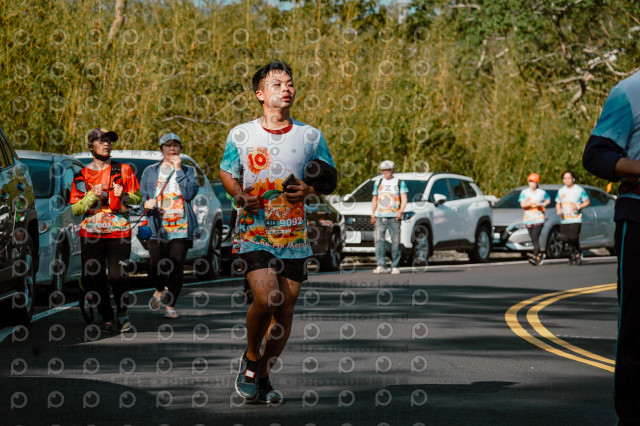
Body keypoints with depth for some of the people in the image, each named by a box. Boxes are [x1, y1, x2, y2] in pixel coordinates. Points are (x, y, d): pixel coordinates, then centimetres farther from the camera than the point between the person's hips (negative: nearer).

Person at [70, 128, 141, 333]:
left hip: (119, 232, -1)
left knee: (117, 277, -11)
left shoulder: (124, 170, 8)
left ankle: (123, 315, 10)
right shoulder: (82, 176, 9)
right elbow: (75, 209, 5)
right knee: (93, 279, -2)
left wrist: (123, 195, -11)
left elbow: (138, 198, 9)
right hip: (91, 234, 1)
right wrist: (93, 195, -12)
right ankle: (106, 318, 13)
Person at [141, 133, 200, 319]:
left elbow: (190, 194, -6)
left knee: (176, 269, -5)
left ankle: (171, 306, 9)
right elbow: (142, 196, 13)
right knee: (156, 268, -8)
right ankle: (159, 290, 25)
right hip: (157, 227, 0)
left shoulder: (188, 171, 10)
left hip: (181, 228, 0)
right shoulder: (150, 171, 13)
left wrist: (178, 170, -7)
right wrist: (146, 203, -11)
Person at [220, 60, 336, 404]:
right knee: (266, 299, -21)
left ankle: (264, 376, 22)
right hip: (254, 232, -3)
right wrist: (240, 195, -8)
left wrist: (309, 190, -9)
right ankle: (250, 360, 6)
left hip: (294, 236, 3)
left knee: (285, 309, 3)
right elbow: (226, 173, 13)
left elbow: (329, 179, 13)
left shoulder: (311, 137, 4)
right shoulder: (241, 135, 1)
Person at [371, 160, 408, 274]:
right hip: (380, 217, 2)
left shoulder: (400, 183, 8)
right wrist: (373, 214, 13)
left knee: (395, 242, -3)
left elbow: (404, 199, 2)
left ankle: (395, 266, 5)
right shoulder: (378, 183, 18)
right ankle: (381, 266, -18)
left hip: (394, 217, -2)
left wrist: (400, 211, -14)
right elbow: (374, 200, 23)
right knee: (378, 240, -13)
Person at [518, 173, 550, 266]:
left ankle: (535, 258, -23)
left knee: (535, 238, -17)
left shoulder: (542, 192, 5)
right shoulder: (524, 192, 5)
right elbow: (522, 204, -6)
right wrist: (532, 203, -19)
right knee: (533, 239, 9)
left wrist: (544, 204, 0)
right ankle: (539, 254, 30)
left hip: (539, 218, -3)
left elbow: (548, 200, 20)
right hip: (528, 219, 3)